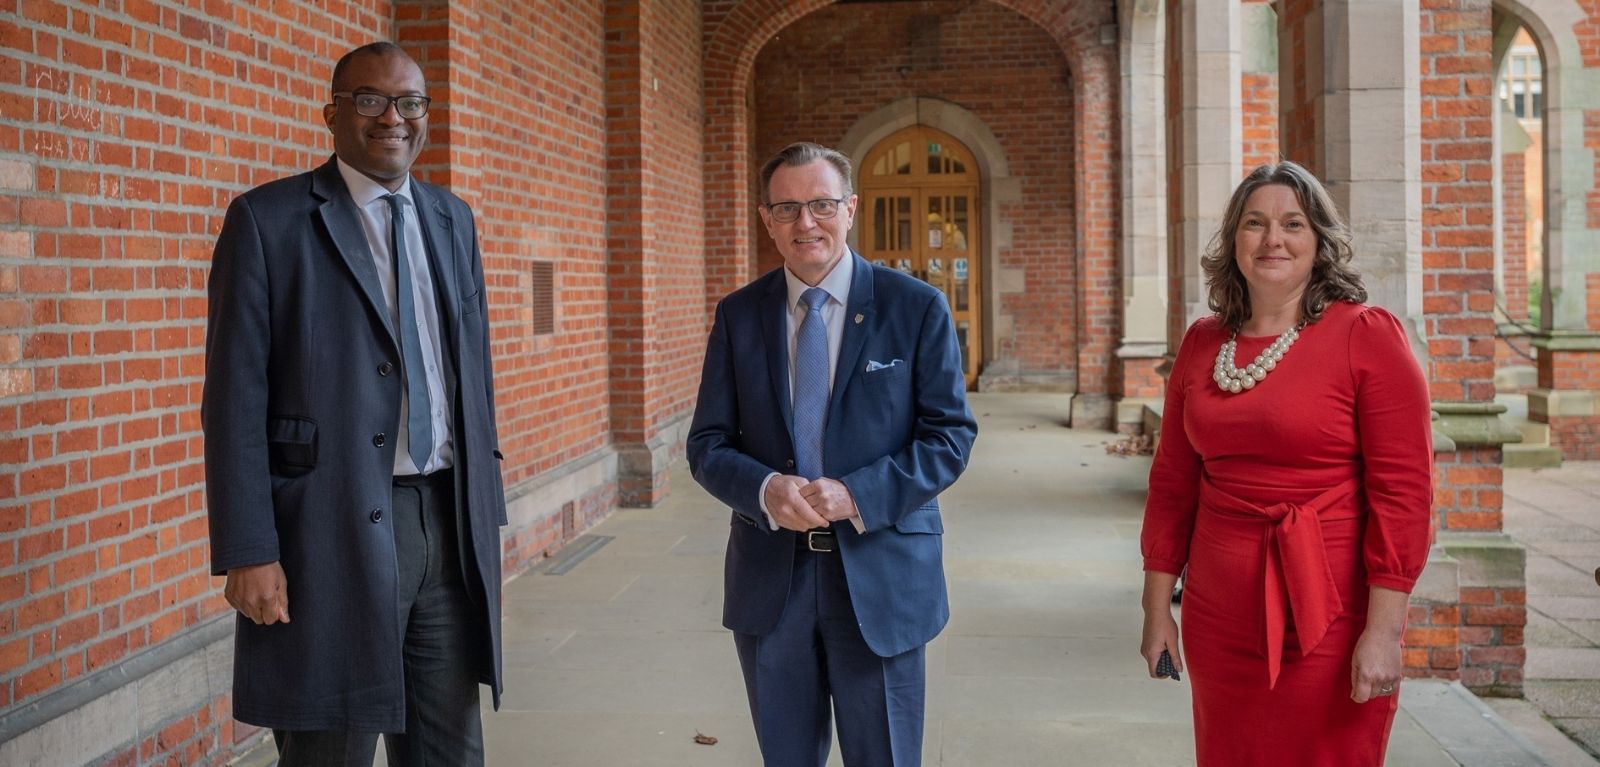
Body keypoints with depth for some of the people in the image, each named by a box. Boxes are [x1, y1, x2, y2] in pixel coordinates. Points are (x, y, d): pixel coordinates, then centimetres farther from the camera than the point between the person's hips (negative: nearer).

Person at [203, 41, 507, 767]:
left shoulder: (453, 220, 13)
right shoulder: (267, 220, -3)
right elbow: (235, 398, -7)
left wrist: (486, 507, 12)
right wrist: (248, 552, -13)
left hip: (451, 523, 5)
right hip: (332, 534, -5)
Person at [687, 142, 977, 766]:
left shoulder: (917, 308, -3)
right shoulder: (738, 315, 4)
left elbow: (951, 434, -5)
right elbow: (707, 444, 4)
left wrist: (857, 495, -19)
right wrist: (765, 489, -18)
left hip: (880, 572, -2)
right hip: (769, 575, 2)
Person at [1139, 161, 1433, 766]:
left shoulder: (1368, 337, -8)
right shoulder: (1201, 343, 7)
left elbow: (1403, 490, -12)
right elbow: (1172, 482, 12)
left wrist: (1384, 629, -16)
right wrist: (1157, 606, 11)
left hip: (1330, 621, -4)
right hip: (1220, 619, 5)